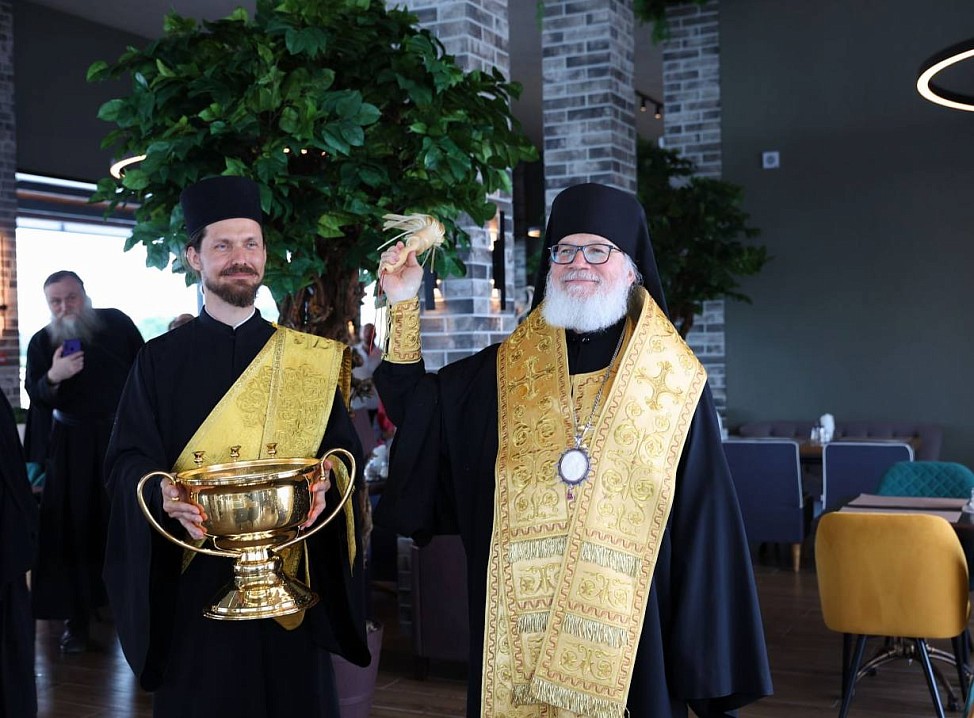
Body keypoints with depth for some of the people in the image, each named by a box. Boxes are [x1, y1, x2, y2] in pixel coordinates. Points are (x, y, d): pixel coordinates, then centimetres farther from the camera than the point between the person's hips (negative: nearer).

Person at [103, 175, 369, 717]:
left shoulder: (310, 359, 7)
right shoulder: (161, 360, 5)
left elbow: (345, 448, 5)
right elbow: (128, 460, 0)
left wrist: (325, 482, -17)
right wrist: (161, 491, -21)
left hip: (288, 576, 1)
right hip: (193, 576, -1)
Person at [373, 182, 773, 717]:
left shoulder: (672, 384, -2)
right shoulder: (507, 372, 6)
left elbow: (702, 524, -3)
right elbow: (413, 408, 16)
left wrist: (710, 672, -5)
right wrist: (403, 306, 6)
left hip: (627, 637, -2)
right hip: (517, 634, 2)